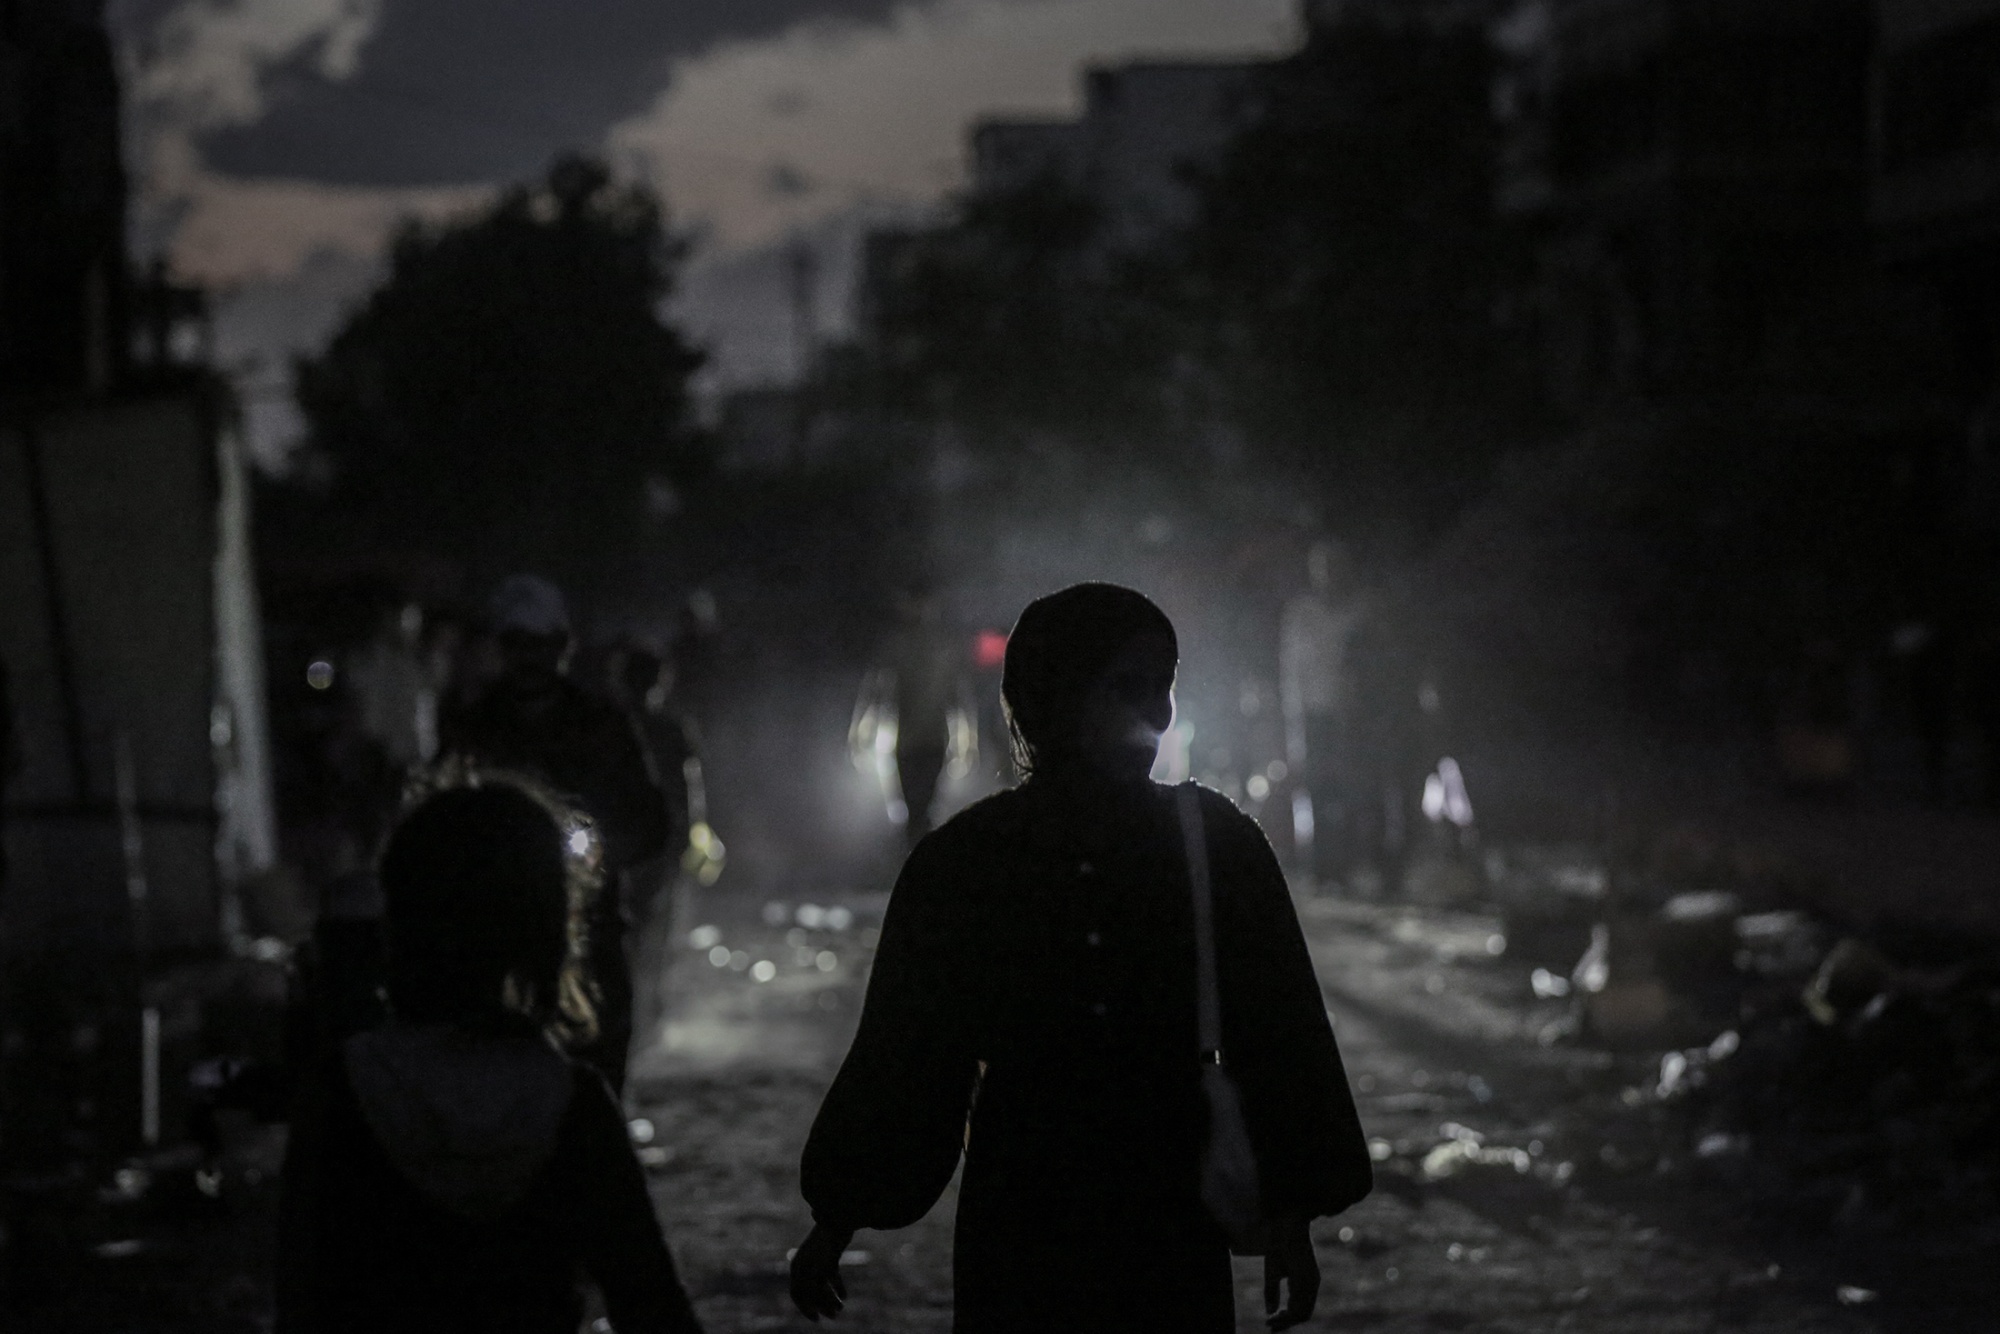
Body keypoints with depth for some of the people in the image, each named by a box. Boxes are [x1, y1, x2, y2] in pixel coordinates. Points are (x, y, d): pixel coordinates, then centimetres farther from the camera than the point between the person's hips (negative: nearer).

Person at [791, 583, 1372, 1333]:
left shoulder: (1212, 842, -1)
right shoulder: (963, 861, -1)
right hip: (1017, 1223, 0)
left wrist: (1290, 1218, -2)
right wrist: (833, 1226, 6)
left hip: (1172, 1232, 0)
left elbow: (1278, 1034, 1)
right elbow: (898, 1050, 4)